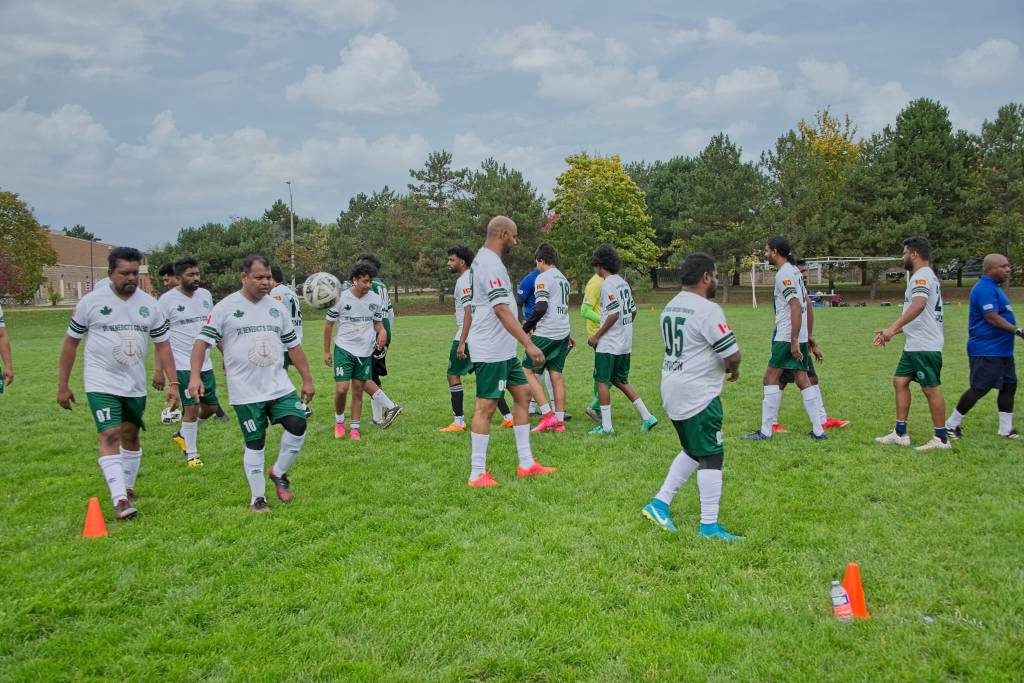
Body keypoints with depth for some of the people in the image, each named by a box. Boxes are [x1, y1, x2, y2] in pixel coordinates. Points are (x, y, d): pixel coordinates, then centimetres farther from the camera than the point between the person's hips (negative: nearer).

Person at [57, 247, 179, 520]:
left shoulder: (150, 304, 1)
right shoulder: (91, 301, -7)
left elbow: (162, 344, 5)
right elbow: (71, 342, 1)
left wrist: (173, 382, -3)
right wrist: (62, 385, 1)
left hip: (135, 385, 4)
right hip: (101, 383, -4)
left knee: (131, 435, 14)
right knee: (109, 436, -15)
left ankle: (128, 488, 33)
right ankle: (120, 500, -19)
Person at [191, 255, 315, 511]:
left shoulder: (276, 308, 9)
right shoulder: (225, 307, -4)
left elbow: (293, 346, 15)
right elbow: (203, 341, -8)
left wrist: (307, 379, 14)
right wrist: (195, 376, -21)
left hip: (280, 386, 4)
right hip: (245, 392, -4)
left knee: (297, 425, -12)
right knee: (255, 444, 2)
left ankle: (279, 472, 13)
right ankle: (257, 498, 18)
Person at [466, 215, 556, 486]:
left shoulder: (485, 259, 14)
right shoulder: (490, 264, -18)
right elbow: (502, 310, -25)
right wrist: (529, 344, -26)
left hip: (504, 349, 11)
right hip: (491, 350, -11)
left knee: (522, 393, 13)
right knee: (486, 406, -5)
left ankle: (526, 464, 19)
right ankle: (477, 474, 2)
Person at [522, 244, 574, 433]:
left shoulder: (543, 278, -9)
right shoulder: (563, 279, 18)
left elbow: (541, 308, -19)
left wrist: (526, 327, -8)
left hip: (546, 334, -8)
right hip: (563, 333, 8)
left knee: (527, 370, -1)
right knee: (556, 374, 8)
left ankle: (548, 415, -8)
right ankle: (559, 420, 8)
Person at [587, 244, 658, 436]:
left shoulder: (608, 284, -15)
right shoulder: (623, 283, 11)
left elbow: (614, 314, -20)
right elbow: (633, 311, 16)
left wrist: (596, 336, -13)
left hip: (609, 344, -9)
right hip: (625, 343, 9)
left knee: (602, 381, 0)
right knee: (620, 381, 17)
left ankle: (606, 426, 2)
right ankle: (647, 417, 14)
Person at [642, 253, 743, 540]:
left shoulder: (670, 307, 11)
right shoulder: (707, 310, -17)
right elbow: (732, 355, -16)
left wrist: (721, 365, 12)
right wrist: (734, 368, 7)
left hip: (672, 390, 9)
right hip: (698, 395, -9)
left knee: (692, 451, 21)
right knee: (711, 457, 0)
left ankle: (659, 503, 20)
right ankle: (709, 525, 4)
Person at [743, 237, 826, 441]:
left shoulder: (784, 274, -13)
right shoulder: (794, 271, 16)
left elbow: (796, 307, -22)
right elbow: (808, 307, 19)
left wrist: (794, 340, -24)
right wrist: (809, 336, 23)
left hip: (786, 338, -9)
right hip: (799, 337, 9)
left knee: (771, 377, -4)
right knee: (802, 380, 9)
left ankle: (766, 431, -3)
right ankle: (818, 430, 10)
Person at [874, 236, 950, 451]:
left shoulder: (921, 276, -15)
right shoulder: (926, 276, 19)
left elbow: (918, 305, -35)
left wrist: (893, 327, -41)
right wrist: (894, 331, 23)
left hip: (925, 346, -10)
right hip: (914, 345, 10)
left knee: (931, 389, -2)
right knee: (900, 381, 11)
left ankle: (941, 438, 7)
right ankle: (900, 434, 14)